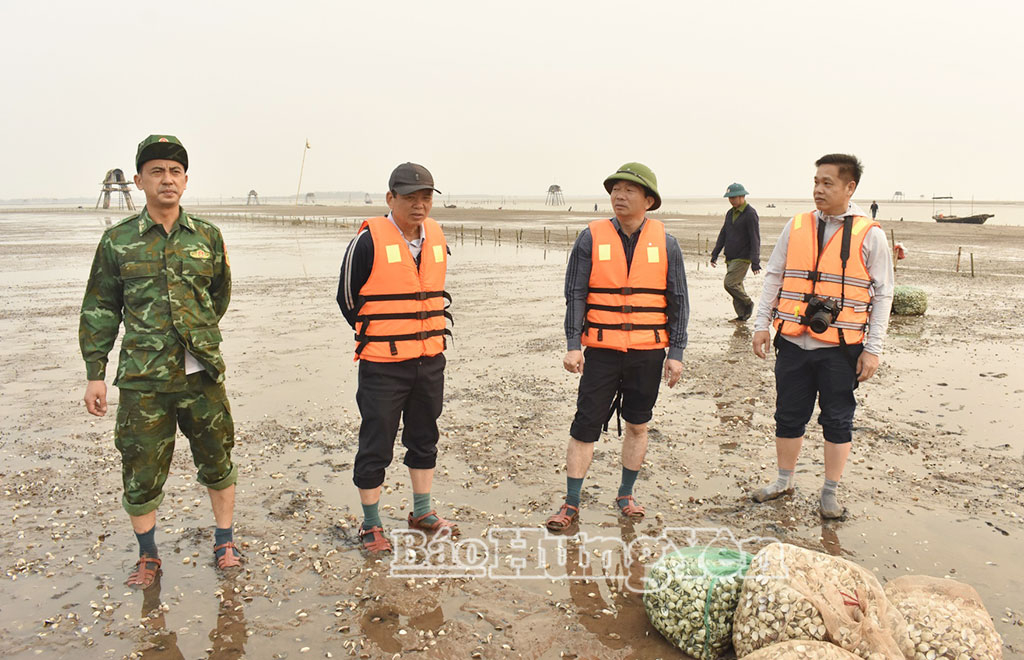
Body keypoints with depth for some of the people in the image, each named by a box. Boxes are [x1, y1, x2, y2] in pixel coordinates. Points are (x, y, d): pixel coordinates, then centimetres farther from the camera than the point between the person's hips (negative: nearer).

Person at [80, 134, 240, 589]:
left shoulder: (208, 237, 4)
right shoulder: (118, 241, 0)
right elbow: (99, 310, 5)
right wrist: (95, 373, 2)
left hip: (202, 376, 1)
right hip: (142, 381, -1)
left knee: (217, 462, 11)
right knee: (142, 471, 8)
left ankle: (224, 542, 31)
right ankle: (148, 557, 29)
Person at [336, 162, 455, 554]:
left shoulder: (436, 236, 5)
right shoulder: (369, 241, -13)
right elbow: (347, 297, -3)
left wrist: (437, 329, 12)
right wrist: (379, 337, 2)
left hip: (430, 361, 6)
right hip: (383, 364, -6)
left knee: (424, 438, 17)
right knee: (376, 446, 4)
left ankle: (422, 513, 33)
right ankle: (371, 525, 21)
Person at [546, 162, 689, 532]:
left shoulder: (665, 243, 2)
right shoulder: (591, 239, -1)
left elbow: (678, 302, 5)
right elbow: (575, 295, -2)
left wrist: (676, 353, 0)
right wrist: (573, 345, -11)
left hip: (648, 352, 2)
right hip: (602, 351, -1)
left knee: (638, 425, 13)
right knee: (585, 427, -1)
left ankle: (626, 495, 31)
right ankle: (571, 505, 10)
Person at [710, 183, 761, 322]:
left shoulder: (750, 214, -11)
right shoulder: (730, 213, 13)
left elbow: (755, 239, -14)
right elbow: (723, 234, 20)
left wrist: (755, 262, -19)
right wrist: (715, 254, 14)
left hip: (743, 258, -8)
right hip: (730, 258, 8)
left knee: (730, 283, -16)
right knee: (736, 286, 7)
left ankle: (748, 304, 5)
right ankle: (742, 315, 14)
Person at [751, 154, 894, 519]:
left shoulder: (869, 235, -2)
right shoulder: (796, 227, 6)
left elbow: (882, 294, 0)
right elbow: (773, 277, 11)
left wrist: (873, 349, -5)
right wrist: (762, 324, 4)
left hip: (841, 347, -2)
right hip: (793, 342, 3)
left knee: (837, 420, 8)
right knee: (788, 415, 12)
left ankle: (830, 492, 23)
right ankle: (784, 480, 30)